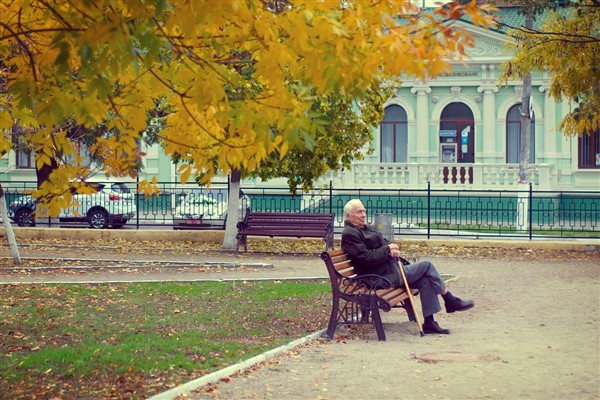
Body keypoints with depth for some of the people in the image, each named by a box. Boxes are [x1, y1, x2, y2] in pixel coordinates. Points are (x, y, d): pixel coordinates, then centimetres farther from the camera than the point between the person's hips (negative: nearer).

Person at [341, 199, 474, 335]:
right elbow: (365, 258, -20)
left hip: (391, 267, 10)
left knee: (425, 280, -7)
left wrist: (393, 249, -4)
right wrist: (387, 250, -16)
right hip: (382, 277, -10)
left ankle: (429, 322, -4)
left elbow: (385, 242, 20)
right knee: (426, 266, -9)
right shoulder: (349, 234, -10)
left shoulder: (367, 228, 21)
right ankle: (450, 301, 4)